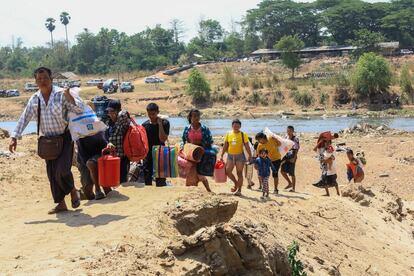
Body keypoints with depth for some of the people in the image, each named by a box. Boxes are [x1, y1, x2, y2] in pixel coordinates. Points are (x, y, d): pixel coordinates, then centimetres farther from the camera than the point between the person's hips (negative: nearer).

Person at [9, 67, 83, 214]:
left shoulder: (61, 94, -10)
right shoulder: (34, 99, 2)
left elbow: (79, 108, -15)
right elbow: (24, 119, 5)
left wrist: (69, 97, -33)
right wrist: (14, 137, -1)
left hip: (64, 138, -5)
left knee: (62, 170, -17)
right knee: (52, 173, 5)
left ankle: (73, 191, 13)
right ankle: (61, 203, 16)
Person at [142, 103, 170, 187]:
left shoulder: (164, 123, -5)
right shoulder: (145, 125, 3)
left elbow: (163, 139, -17)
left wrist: (160, 124, -17)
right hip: (147, 156, 3)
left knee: (160, 182, -2)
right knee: (147, 183, 7)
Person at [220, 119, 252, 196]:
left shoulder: (243, 135, -2)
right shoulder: (228, 134, 6)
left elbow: (247, 146, -2)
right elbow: (225, 146, 10)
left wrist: (250, 155, -11)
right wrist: (222, 156, 6)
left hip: (240, 156, -3)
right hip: (230, 155, 3)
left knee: (239, 173, -1)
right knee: (227, 171, -4)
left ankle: (239, 190, 6)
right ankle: (236, 183, 21)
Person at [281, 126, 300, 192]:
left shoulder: (295, 139, -11)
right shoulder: (286, 137, 7)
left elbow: (296, 149, -13)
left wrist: (294, 158, -19)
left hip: (292, 157, -6)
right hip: (286, 155, 6)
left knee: (292, 173, -1)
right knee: (282, 171, 3)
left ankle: (293, 188, 11)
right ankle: (290, 183, 21)